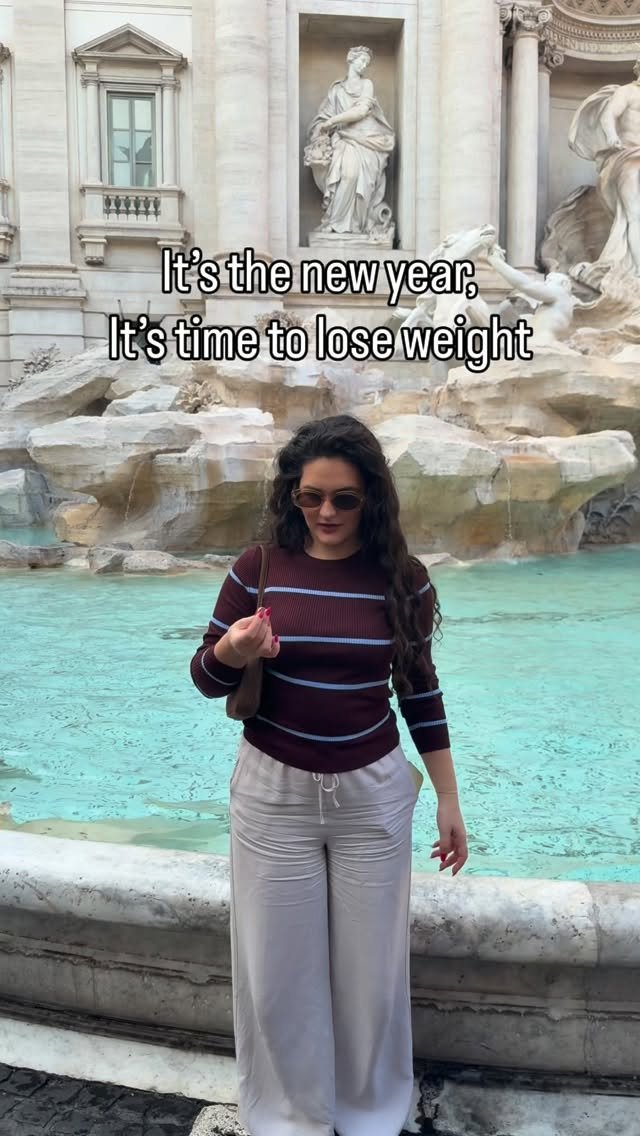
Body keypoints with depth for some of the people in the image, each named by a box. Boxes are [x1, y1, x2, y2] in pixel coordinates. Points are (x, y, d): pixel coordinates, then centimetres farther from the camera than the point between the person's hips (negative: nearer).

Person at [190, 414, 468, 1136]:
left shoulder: (401, 578, -6)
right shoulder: (260, 567, -8)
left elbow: (420, 691, 3)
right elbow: (204, 678, -2)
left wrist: (448, 800, 6)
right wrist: (232, 651, -26)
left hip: (373, 795, 0)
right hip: (272, 792, 0)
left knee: (370, 966, 14)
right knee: (277, 968, 12)